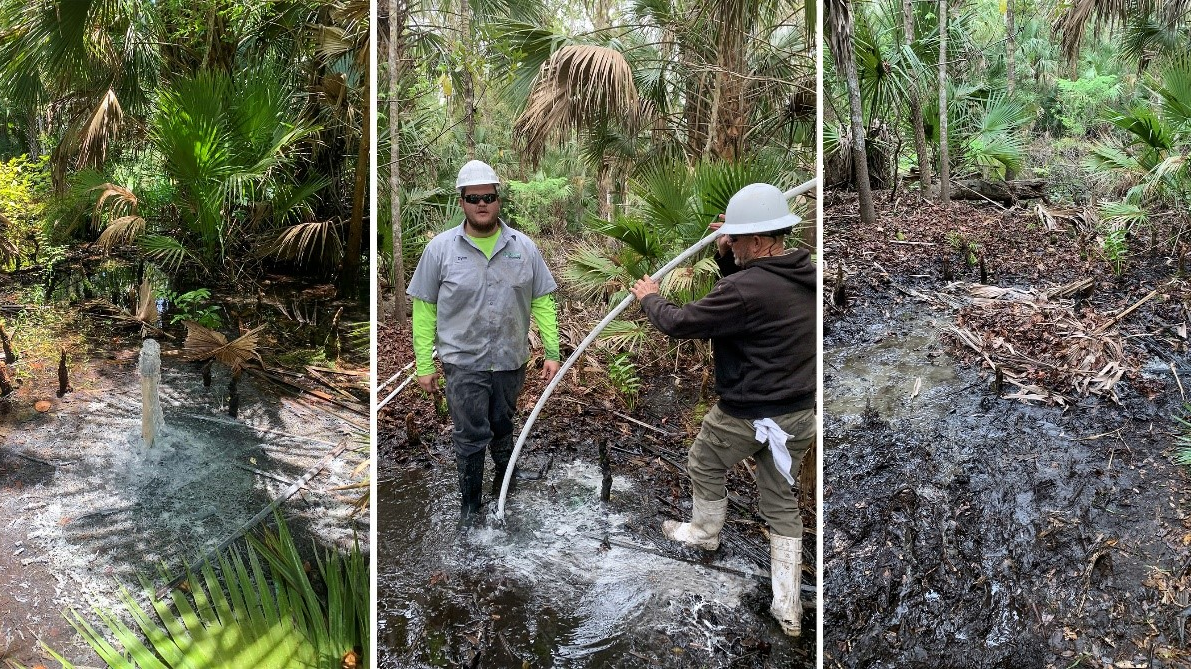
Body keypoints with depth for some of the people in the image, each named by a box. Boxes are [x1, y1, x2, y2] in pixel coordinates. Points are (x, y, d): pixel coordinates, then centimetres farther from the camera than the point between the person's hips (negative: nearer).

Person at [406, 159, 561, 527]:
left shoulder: (524, 246, -1)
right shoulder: (440, 248, -6)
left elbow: (543, 301, 3)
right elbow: (424, 309, -3)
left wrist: (552, 352, 0)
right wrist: (424, 365, -3)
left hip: (511, 360, 2)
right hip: (464, 363, -2)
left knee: (503, 427, 18)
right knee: (471, 436, 1)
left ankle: (506, 478, 43)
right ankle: (469, 505, 19)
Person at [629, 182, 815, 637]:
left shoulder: (745, 288, -27)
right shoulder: (803, 274, -1)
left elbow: (681, 323, -16)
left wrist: (650, 298, 3)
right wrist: (727, 258, 3)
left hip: (746, 415, -7)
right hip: (798, 413, 7)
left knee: (704, 467, 24)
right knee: (782, 503, 16)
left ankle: (705, 532, 48)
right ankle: (788, 608, 20)